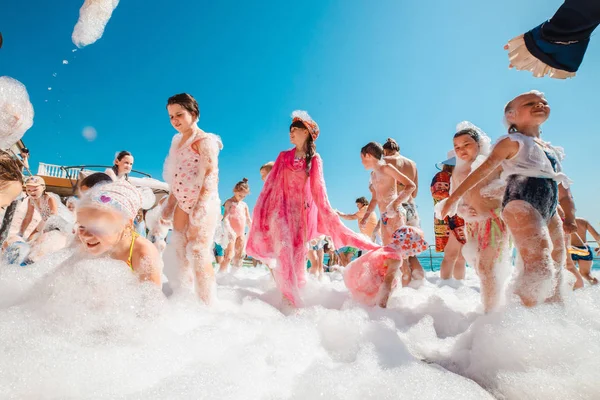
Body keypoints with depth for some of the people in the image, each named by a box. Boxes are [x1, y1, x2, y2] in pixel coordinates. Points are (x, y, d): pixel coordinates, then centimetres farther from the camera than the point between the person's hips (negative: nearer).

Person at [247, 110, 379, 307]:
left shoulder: (314, 159, 4)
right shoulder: (284, 156, 10)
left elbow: (318, 188, 1)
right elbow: (272, 183, 7)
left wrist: (329, 212, -7)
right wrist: (263, 209, 2)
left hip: (302, 209, 0)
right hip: (282, 207, 1)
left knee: (298, 252, 2)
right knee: (284, 248, -11)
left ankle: (294, 295, 16)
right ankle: (291, 300, -6)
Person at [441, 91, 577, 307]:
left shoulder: (551, 150, 25)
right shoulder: (513, 142, 2)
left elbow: (561, 186, 26)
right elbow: (484, 169, -6)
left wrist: (570, 216, 16)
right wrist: (455, 196, -12)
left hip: (550, 212, 8)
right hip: (521, 204, -8)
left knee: (555, 271, 11)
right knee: (539, 265, -21)